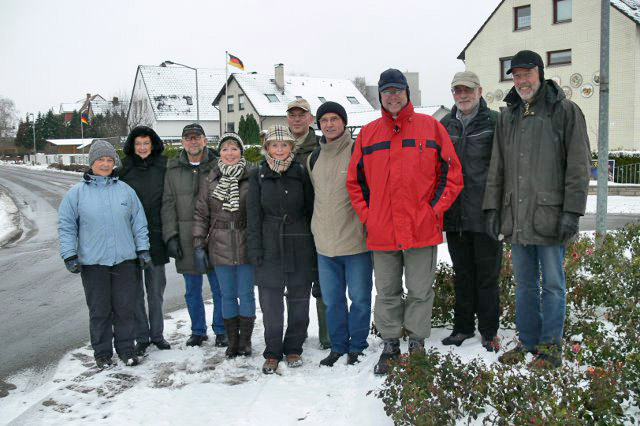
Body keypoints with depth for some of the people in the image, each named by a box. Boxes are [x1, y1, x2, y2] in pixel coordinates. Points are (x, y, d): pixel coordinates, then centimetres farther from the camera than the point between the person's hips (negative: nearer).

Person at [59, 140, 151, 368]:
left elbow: (138, 222, 9)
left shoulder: (125, 190, 5)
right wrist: (70, 255, -5)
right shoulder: (77, 192, 0)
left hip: (125, 260, 2)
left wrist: (143, 249, 6)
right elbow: (66, 226, 1)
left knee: (125, 308, 8)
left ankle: (126, 349, 22)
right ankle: (102, 353, 21)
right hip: (92, 263, -1)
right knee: (99, 310, 7)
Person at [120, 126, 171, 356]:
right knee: (135, 290, 5)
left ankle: (157, 334, 23)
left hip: (156, 235, 1)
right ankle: (141, 337, 17)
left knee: (156, 289, 10)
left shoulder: (163, 166, 2)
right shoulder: (124, 168, 0)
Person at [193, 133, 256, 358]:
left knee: (245, 294, 5)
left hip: (246, 246, -2)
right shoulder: (209, 181, 6)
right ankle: (232, 341, 21)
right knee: (228, 295, 10)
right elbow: (201, 214, 8)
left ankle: (245, 340, 20)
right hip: (220, 247, 2)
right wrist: (199, 245, 2)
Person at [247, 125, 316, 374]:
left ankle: (293, 348, 22)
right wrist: (255, 248, -3)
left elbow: (311, 209, 5)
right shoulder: (259, 176, 4)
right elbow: (253, 214, 3)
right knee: (270, 302, 0)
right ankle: (272, 352, 13)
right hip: (270, 247, 0)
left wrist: (315, 245, 2)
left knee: (299, 298, 7)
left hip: (299, 247, 0)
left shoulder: (301, 173, 4)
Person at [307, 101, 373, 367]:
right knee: (332, 300, 12)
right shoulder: (313, 158, 11)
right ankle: (338, 346, 27)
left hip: (356, 241, -5)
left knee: (359, 297, 6)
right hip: (324, 243, 5)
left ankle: (357, 346, 21)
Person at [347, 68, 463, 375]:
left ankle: (417, 344, 22)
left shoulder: (431, 127, 2)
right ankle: (390, 346, 25)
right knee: (387, 292, 11)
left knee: (420, 290, 7)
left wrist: (434, 209, -6)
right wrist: (367, 215, 2)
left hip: (422, 229, -2)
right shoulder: (367, 134, 9)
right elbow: (355, 181, 12)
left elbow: (452, 174, 2)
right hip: (381, 232, 2)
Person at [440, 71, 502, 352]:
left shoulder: (495, 122, -3)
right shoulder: (444, 125, 10)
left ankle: (489, 331, 18)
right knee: (462, 274, 15)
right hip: (454, 214, 4)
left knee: (487, 276, 5)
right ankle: (463, 327, 27)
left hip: (485, 213, -4)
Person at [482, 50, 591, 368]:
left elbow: (578, 165, -6)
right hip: (516, 218, 5)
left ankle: (550, 348, 16)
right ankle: (528, 342, 25)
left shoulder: (565, 111, -1)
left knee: (552, 285, 4)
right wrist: (492, 207, 8)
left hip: (549, 216, -5)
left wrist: (572, 211, -13)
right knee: (524, 285, 13)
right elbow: (497, 167, 15)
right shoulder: (508, 116, 15)